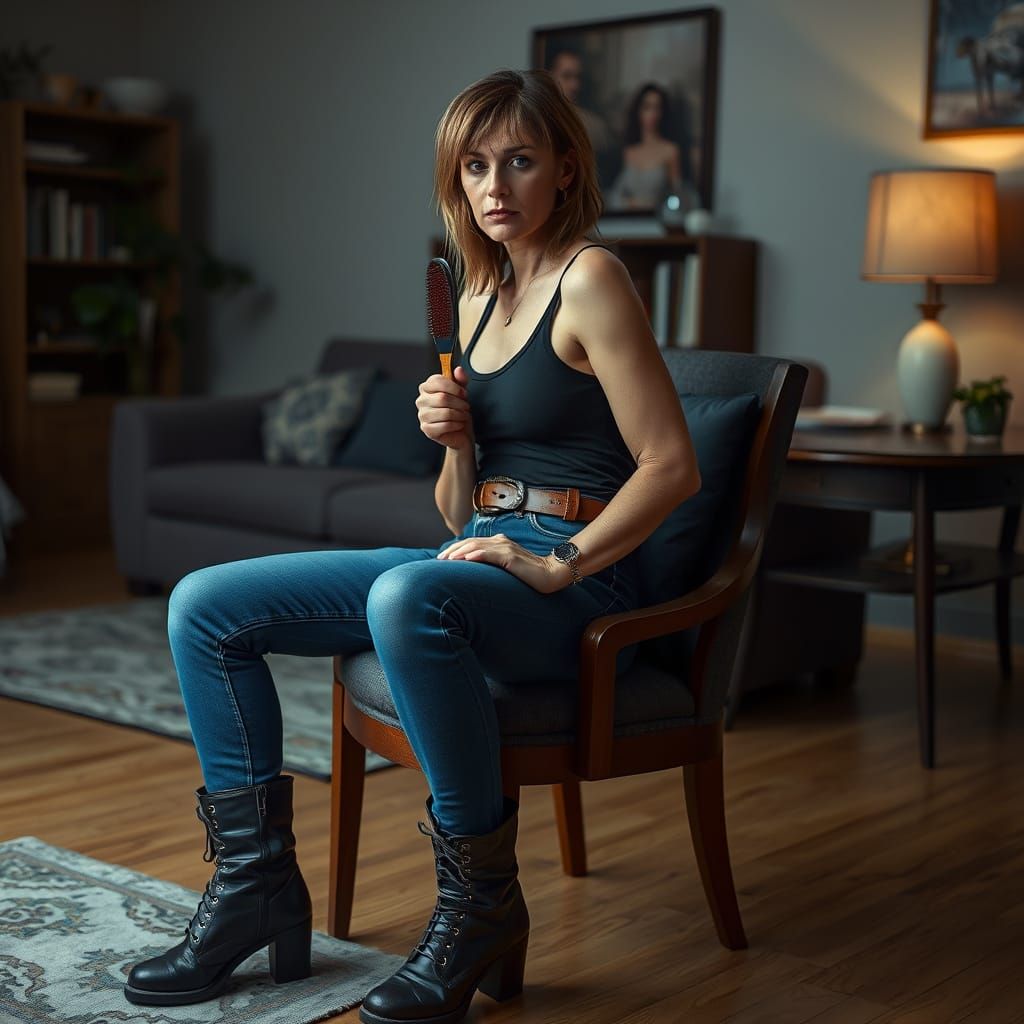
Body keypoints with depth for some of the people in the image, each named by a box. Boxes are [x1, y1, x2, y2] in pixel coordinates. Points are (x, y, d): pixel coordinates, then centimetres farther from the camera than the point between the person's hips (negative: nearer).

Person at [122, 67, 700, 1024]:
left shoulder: (590, 279, -7)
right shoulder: (480, 297, 16)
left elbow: (671, 465, -13)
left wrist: (559, 564, -17)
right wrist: (453, 439, -3)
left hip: (573, 577, -8)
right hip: (472, 560, 8)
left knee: (407, 598, -42)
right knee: (203, 606, -2)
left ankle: (481, 898, -22)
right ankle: (255, 881, 3)